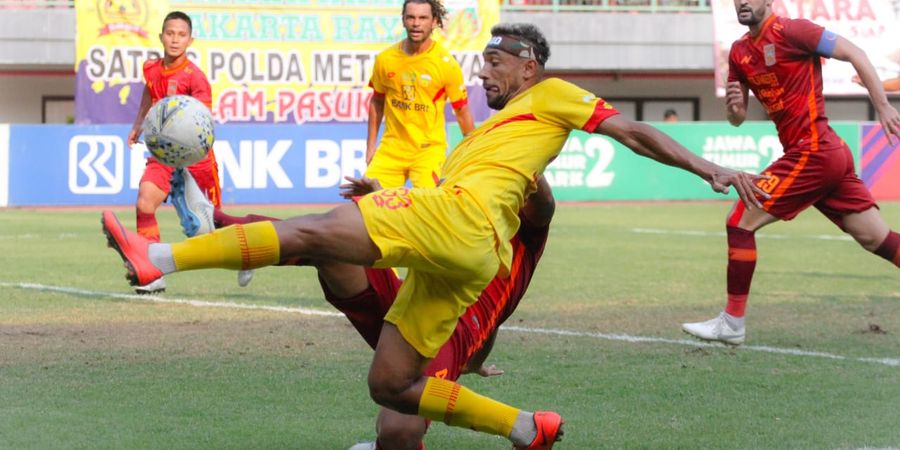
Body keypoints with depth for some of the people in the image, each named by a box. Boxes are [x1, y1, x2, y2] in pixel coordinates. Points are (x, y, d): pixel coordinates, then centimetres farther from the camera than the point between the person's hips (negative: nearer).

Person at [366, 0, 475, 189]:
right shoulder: (385, 59, 0)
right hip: (391, 148, 3)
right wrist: (371, 145, 14)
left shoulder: (446, 63, -8)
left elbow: (462, 112, -1)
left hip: (429, 149, -3)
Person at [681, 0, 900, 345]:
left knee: (740, 221, -6)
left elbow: (854, 54, -10)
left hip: (813, 152, -8)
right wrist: (735, 106, -6)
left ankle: (732, 323, 0)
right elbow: (738, 119, 18)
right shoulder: (740, 51, 14)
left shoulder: (789, 31, -10)